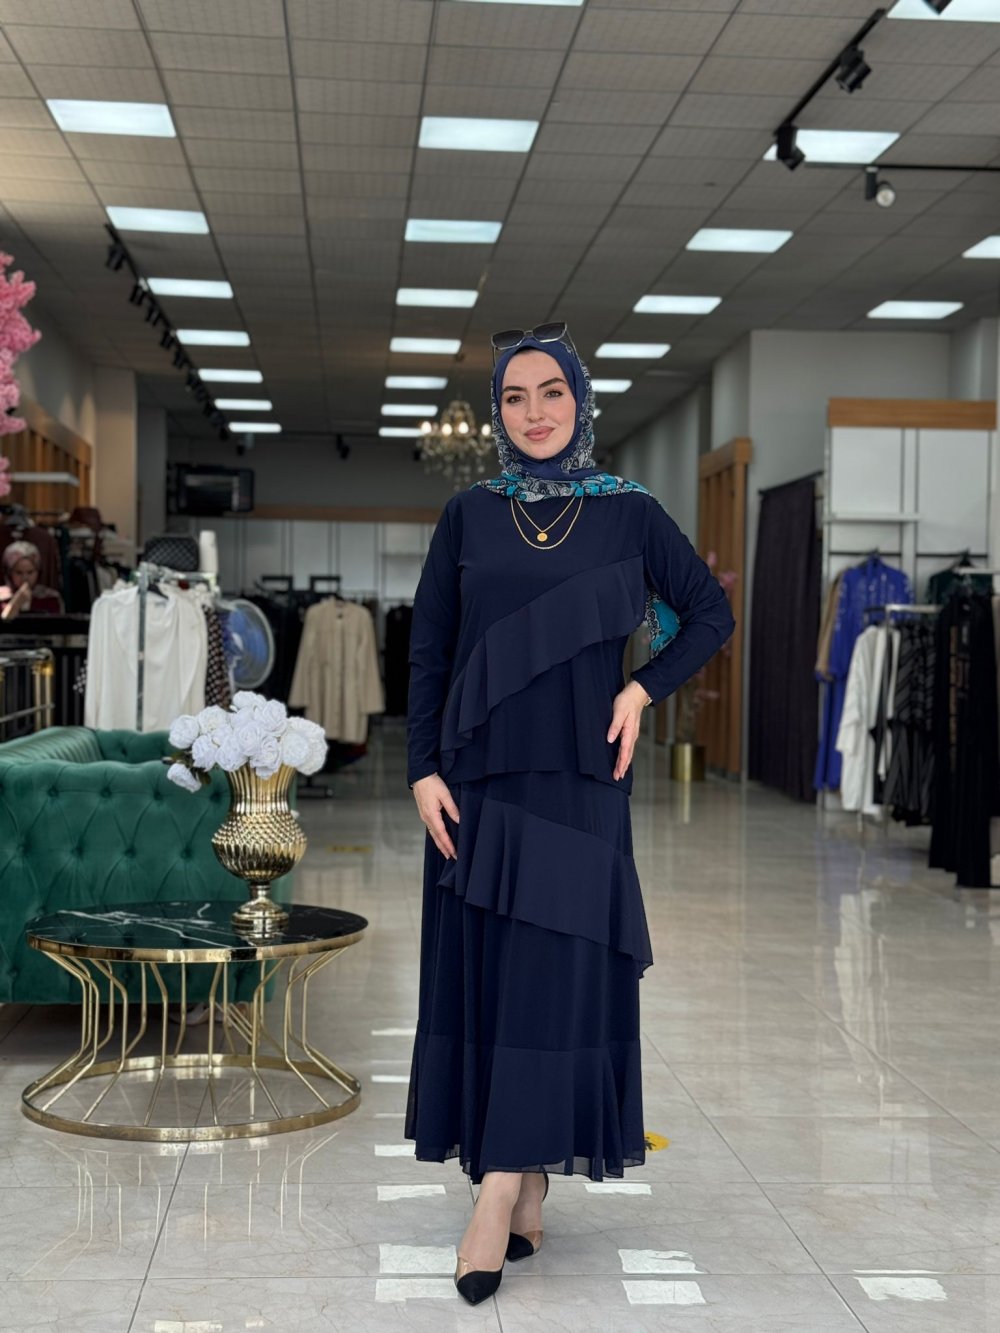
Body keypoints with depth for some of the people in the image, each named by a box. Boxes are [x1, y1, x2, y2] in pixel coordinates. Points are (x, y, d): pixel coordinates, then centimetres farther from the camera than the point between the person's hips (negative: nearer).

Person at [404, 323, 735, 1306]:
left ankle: (505, 1190, -3)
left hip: (577, 778, -1)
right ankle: (525, 1192, 15)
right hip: (480, 776, 2)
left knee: (555, 971, -6)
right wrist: (424, 770, -3)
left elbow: (710, 614, 10)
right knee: (481, 971, 3)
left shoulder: (629, 513, 3)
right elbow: (427, 652, 5)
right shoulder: (470, 515, 6)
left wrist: (644, 688, -4)